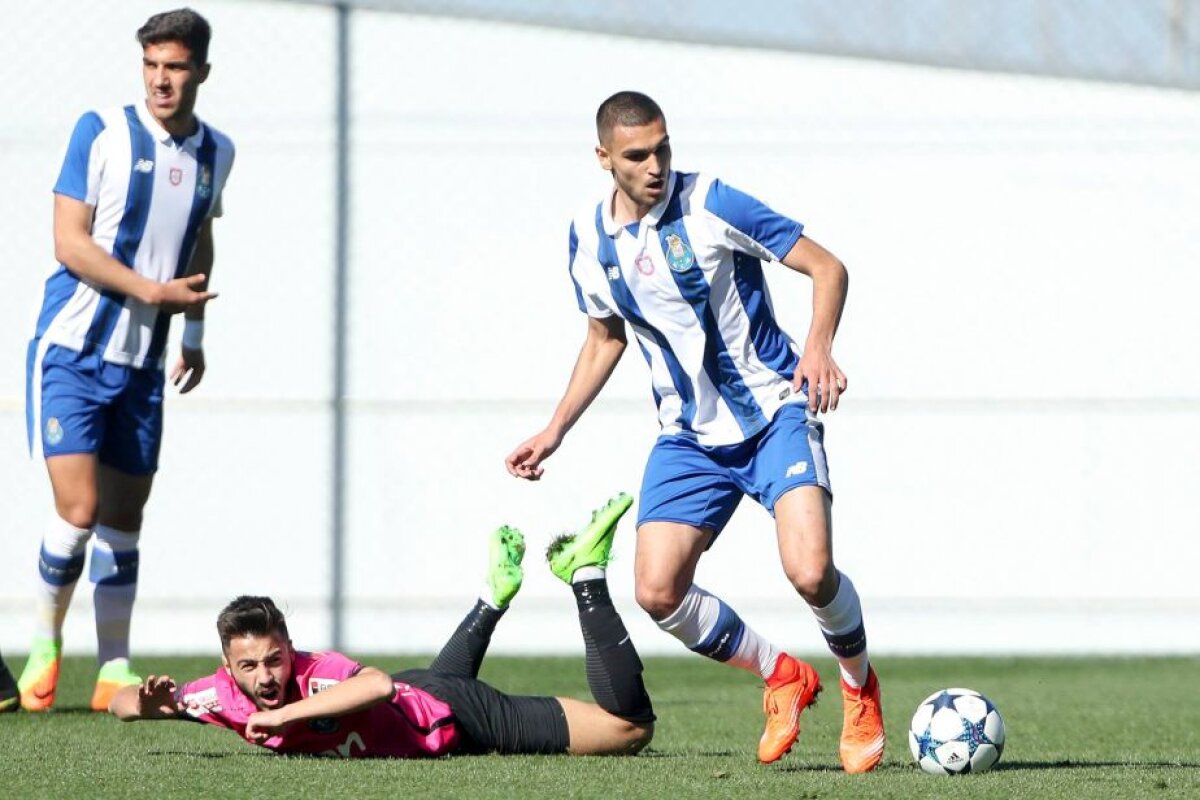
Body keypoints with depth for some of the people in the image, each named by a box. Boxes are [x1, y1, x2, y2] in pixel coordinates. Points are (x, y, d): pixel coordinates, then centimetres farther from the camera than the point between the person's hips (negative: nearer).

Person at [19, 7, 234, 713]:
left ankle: (115, 674, 16)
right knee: (79, 510, -13)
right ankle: (45, 646, 8)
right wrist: (153, 291, -19)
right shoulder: (102, 133, -8)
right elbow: (70, 242, -12)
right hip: (72, 348, -5)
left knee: (124, 521, 8)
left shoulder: (216, 152, 8)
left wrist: (194, 331, 22)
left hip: (143, 362, 5)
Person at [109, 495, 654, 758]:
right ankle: (492, 601, 58)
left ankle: (585, 575, 5)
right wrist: (150, 705, -33)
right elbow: (120, 705, -10)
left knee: (628, 728, -10)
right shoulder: (226, 695, -22)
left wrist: (285, 714, -58)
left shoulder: (318, 674, -38)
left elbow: (379, 685, -61)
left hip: (451, 717, -7)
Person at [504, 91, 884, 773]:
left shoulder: (711, 205, -14)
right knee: (658, 592, -11)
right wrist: (554, 432, 16)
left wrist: (819, 347, -28)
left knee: (810, 570, -23)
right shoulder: (589, 240, 1)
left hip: (775, 414, -5)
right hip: (690, 436, 5)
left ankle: (862, 689, 8)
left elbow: (827, 267, -11)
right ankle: (783, 677, 13)